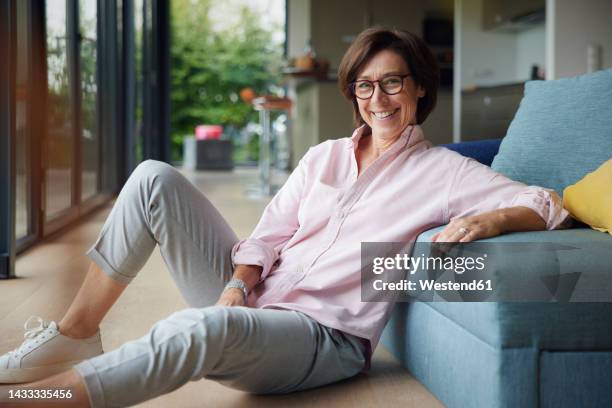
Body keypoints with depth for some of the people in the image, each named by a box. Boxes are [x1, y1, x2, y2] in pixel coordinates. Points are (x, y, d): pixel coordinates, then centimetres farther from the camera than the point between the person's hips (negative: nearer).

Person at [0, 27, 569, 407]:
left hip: (324, 339, -5)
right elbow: (268, 235, 9)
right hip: (252, 303, 6)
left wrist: (488, 220, -23)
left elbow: (547, 206, -1)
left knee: (206, 327, -41)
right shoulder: (324, 157, 17)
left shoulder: (442, 171, 4)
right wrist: (238, 284, -11)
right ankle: (75, 336, -7)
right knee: (154, 179, -8)